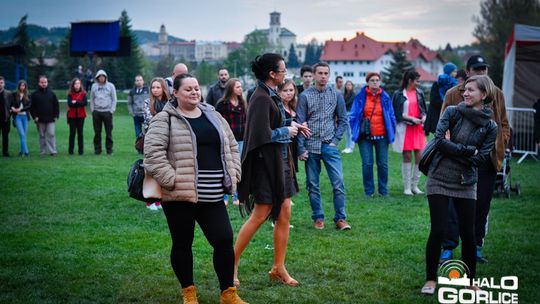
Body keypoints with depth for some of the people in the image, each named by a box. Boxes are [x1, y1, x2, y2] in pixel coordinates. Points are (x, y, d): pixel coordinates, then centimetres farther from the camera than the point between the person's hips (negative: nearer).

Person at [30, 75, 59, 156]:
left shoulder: (51, 93, 7)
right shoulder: (35, 94, 3)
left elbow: (56, 105, 9)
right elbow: (32, 107, 3)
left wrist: (56, 115, 1)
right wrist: (35, 116, -6)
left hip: (50, 119, 0)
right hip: (40, 119, 0)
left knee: (51, 134, -7)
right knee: (42, 136, 7)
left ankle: (52, 151, -6)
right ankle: (42, 151, 13)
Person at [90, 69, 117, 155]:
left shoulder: (110, 86, 4)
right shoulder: (94, 86, 9)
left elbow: (114, 99, 4)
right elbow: (92, 99, 11)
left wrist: (112, 110, -4)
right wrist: (92, 110, 2)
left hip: (107, 112, -2)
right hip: (96, 112, 2)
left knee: (109, 132, -1)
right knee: (97, 132, 4)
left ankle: (109, 149, 6)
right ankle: (97, 149, 10)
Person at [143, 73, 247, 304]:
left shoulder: (213, 116, 14)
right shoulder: (165, 120, -5)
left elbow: (231, 147, 20)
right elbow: (153, 153, -14)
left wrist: (232, 175, 9)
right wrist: (172, 180, -18)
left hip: (212, 196, 5)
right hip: (180, 195, -5)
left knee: (224, 241, 1)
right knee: (182, 244, 7)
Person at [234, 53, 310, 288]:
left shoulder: (271, 95, 10)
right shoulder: (261, 98, -19)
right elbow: (263, 134, -23)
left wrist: (292, 125, 9)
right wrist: (287, 131, -10)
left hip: (280, 161, 9)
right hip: (267, 162, -9)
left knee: (284, 214, 8)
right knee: (259, 216, -3)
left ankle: (278, 268, 16)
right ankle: (232, 264, 9)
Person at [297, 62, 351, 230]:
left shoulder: (336, 95, 5)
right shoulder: (305, 96, 0)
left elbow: (343, 119, 10)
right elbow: (300, 123, -1)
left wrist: (335, 139, -1)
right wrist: (301, 149, -5)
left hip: (330, 146, 0)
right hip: (311, 146, 0)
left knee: (338, 183, -6)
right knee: (313, 185, 6)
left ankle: (340, 218, 2)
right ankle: (318, 218, 17)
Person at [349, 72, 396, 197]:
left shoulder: (385, 97, 6)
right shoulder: (360, 97, 0)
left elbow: (392, 116, 11)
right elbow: (353, 116, 5)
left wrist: (391, 132, 6)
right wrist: (356, 131, 0)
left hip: (382, 136, 2)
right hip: (365, 136, -1)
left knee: (383, 164, 4)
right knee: (367, 164, -3)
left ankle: (383, 190, 15)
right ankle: (368, 190, 9)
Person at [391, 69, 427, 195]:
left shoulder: (419, 93, 10)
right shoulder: (399, 94, -2)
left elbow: (423, 109, 16)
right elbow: (398, 113, -4)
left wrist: (424, 116, -6)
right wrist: (411, 119, -14)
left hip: (418, 128, 4)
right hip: (405, 128, -4)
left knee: (419, 156, -1)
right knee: (407, 157, -1)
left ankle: (415, 185, 12)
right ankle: (407, 187, 7)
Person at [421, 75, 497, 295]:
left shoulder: (489, 127, 0)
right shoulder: (452, 112, -3)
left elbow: (481, 159, -7)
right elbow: (440, 141, -14)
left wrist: (453, 148, -12)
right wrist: (469, 151, -13)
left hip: (466, 184, 1)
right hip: (439, 180, -1)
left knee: (468, 234, 4)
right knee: (438, 231, -3)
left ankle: (470, 281, 22)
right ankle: (431, 279, 12)